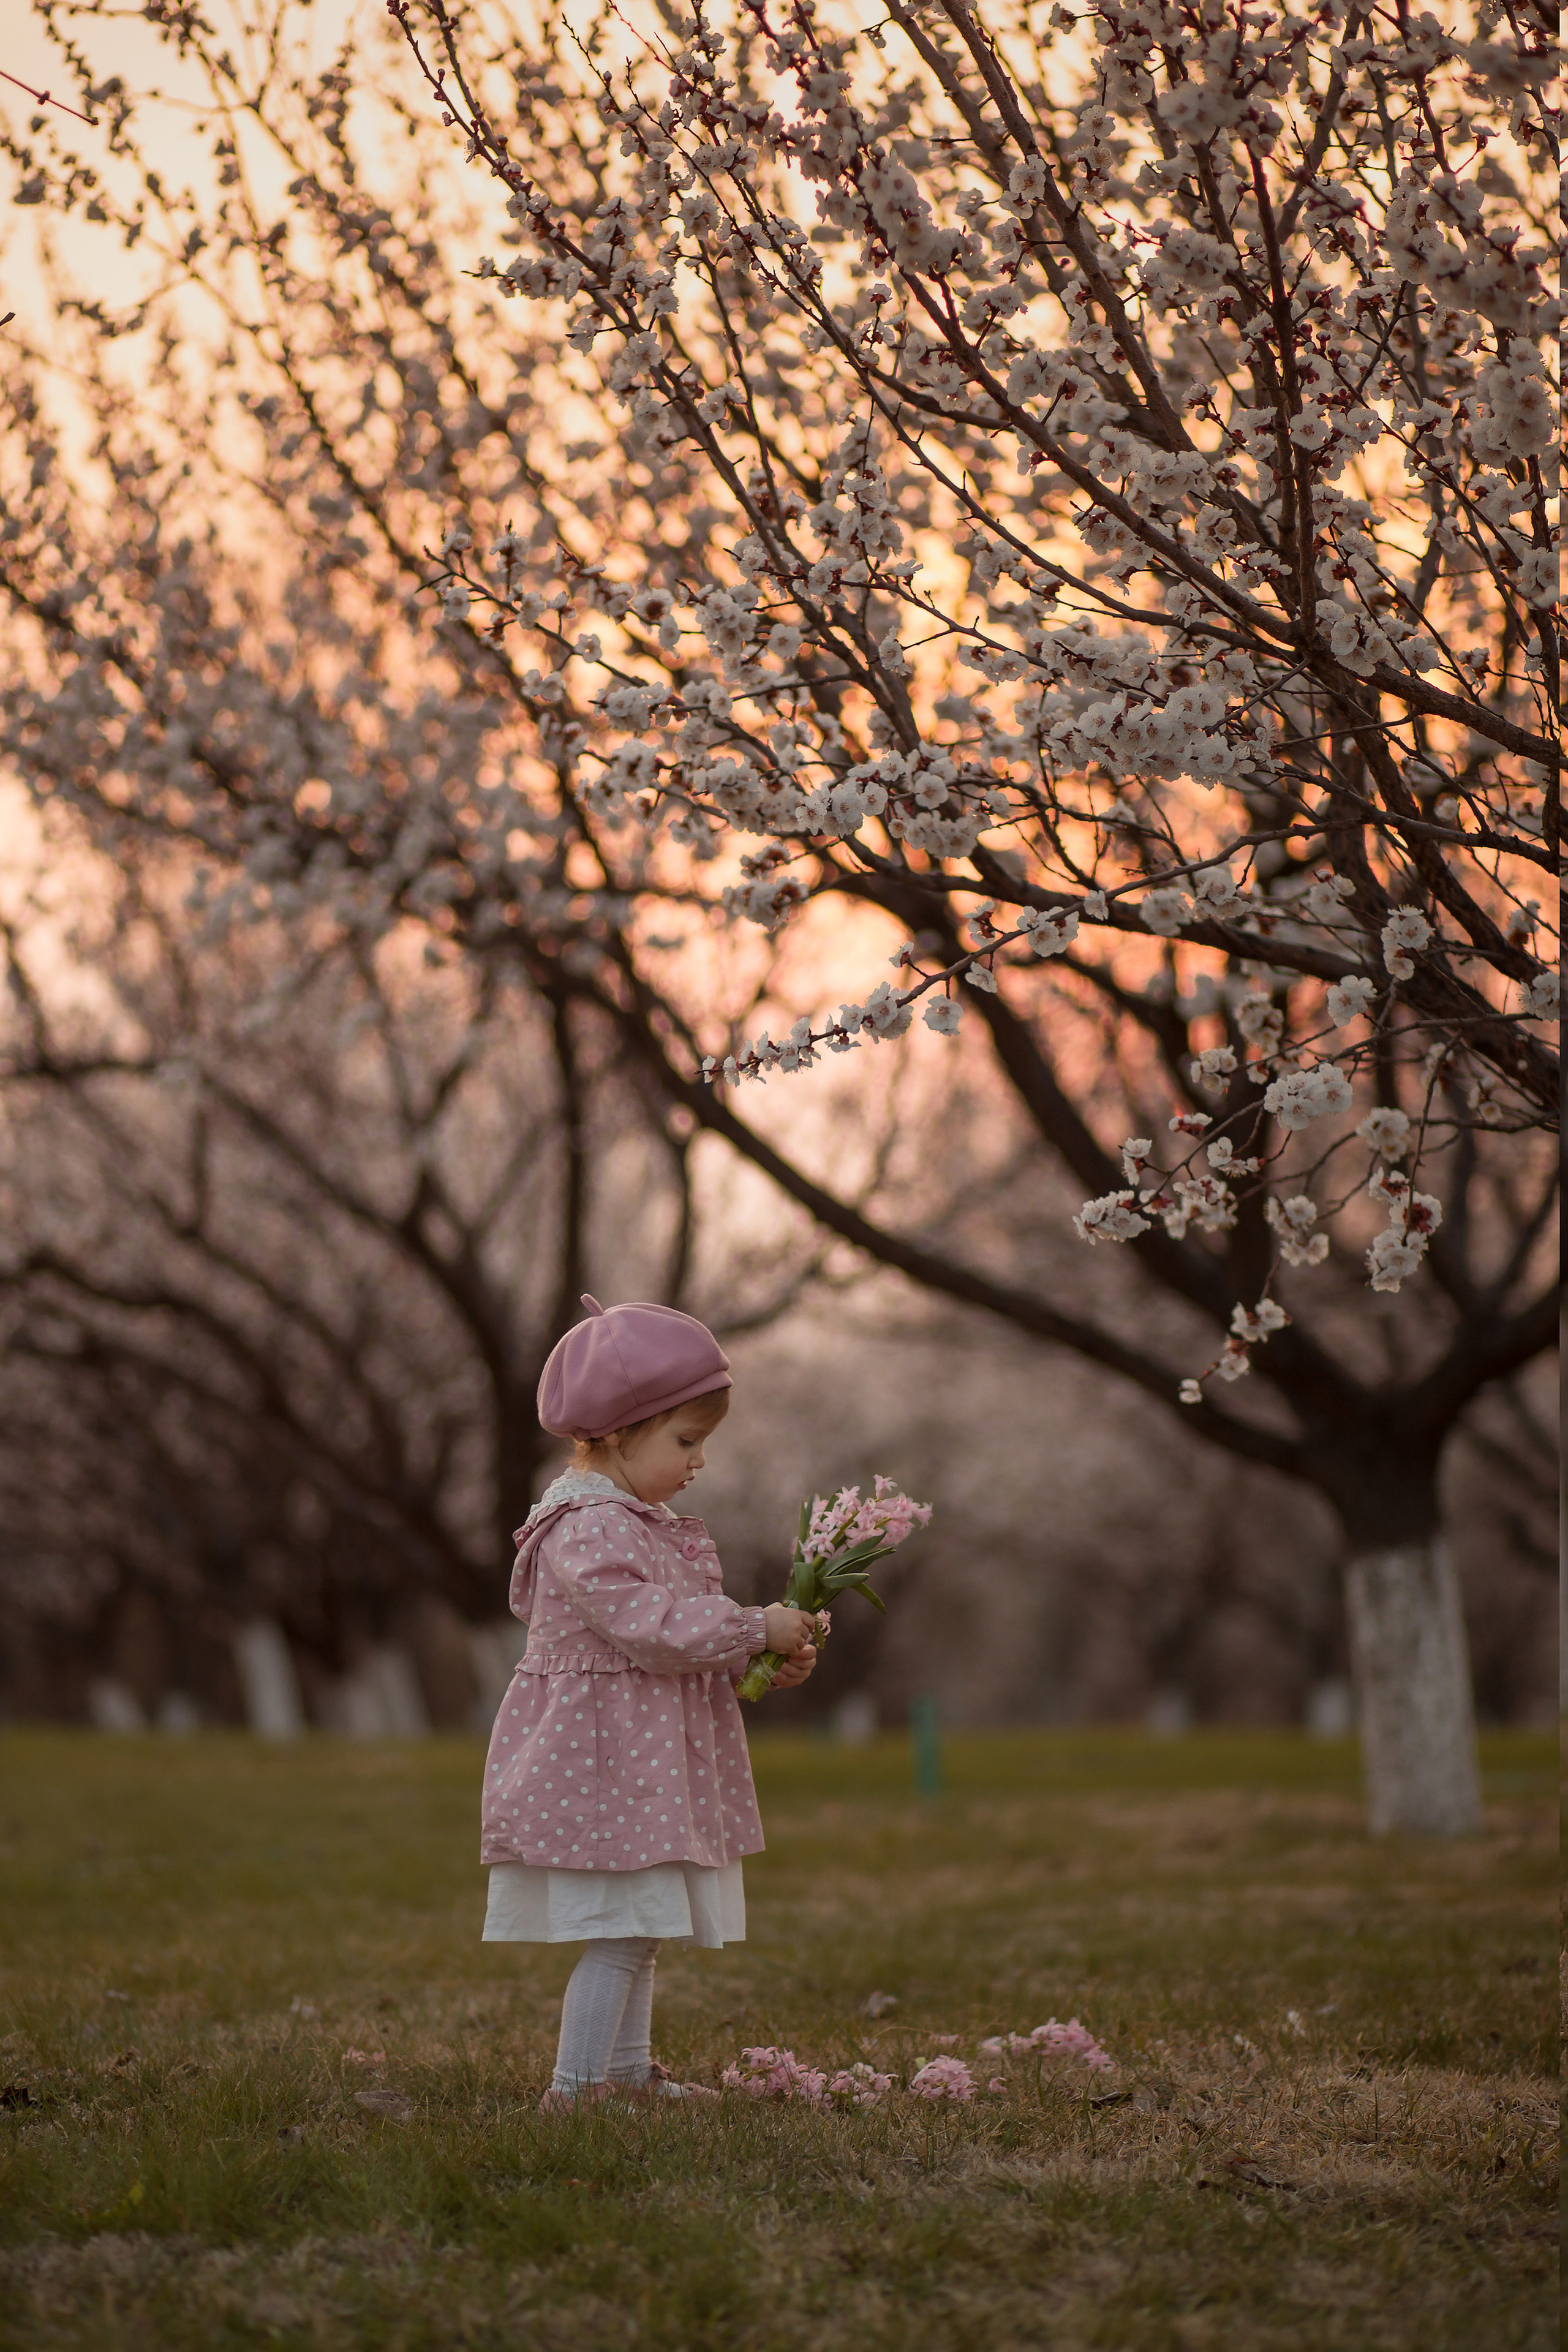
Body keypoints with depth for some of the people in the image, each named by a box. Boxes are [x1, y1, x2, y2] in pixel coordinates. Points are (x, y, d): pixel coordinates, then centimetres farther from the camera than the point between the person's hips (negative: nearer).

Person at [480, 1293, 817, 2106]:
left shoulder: (640, 1520, 15)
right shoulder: (589, 1528, -19)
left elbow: (679, 1638, 21)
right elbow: (653, 1626, -26)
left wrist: (759, 1664, 7)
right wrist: (756, 1628, -18)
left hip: (648, 1762, 11)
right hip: (601, 1760, -11)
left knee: (640, 1931, 16)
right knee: (622, 1931, -10)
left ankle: (628, 2072, 26)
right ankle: (574, 2087, -5)